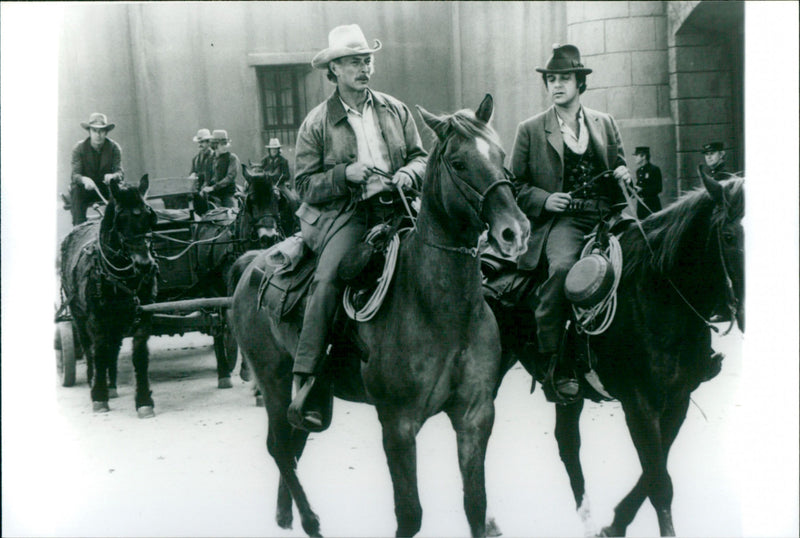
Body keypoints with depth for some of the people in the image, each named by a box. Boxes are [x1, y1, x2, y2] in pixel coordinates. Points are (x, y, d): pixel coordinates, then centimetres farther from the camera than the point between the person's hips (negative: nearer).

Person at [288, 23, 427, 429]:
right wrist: (345, 174, -14)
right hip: (342, 213, -4)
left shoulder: (396, 110, 15)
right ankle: (304, 380, -25)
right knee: (327, 280, -29)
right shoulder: (317, 123, 4)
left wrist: (408, 174, -4)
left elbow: (420, 156, 20)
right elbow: (305, 185, 2)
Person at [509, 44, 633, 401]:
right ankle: (555, 359, -18)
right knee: (562, 267, -33)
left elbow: (619, 165, 29)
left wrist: (624, 174, 4)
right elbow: (515, 185, 11)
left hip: (606, 215, 3)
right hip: (561, 219, -3)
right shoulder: (530, 130, 11)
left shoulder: (605, 123, 19)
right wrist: (544, 199, -8)